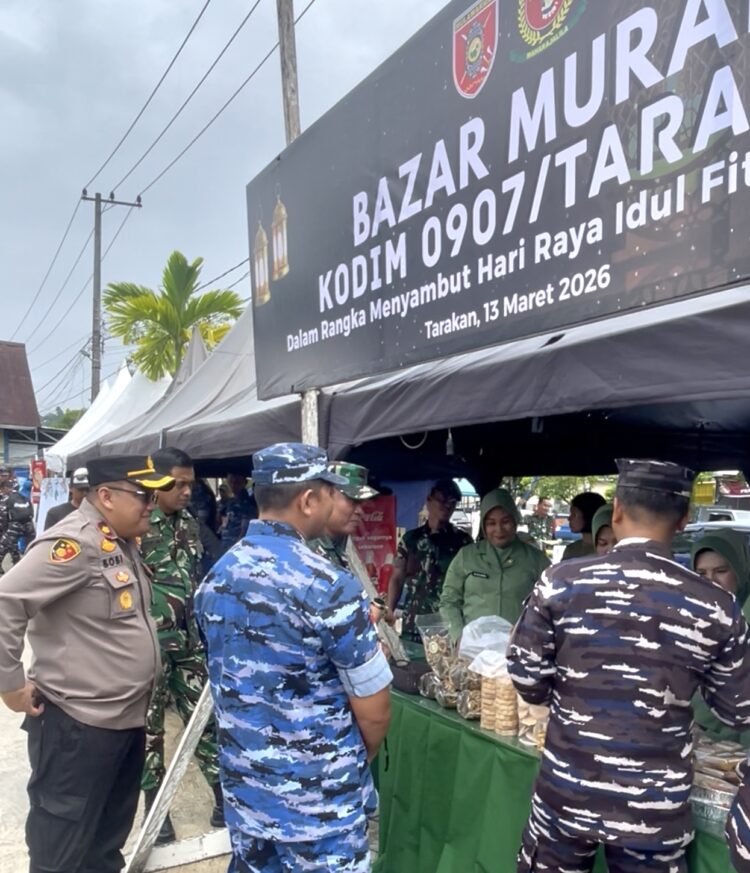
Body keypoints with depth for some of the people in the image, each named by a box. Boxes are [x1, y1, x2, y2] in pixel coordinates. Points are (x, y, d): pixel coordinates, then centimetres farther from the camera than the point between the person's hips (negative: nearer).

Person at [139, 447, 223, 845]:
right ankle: (155, 807, 23)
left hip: (190, 643, 5)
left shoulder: (190, 525, 8)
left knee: (204, 719, 10)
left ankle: (224, 795, 21)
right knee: (149, 727, 9)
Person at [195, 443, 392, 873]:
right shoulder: (329, 586, -23)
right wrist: (361, 757, 5)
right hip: (317, 799, -6)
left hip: (243, 786, 6)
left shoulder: (215, 579, -1)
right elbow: (374, 708, -15)